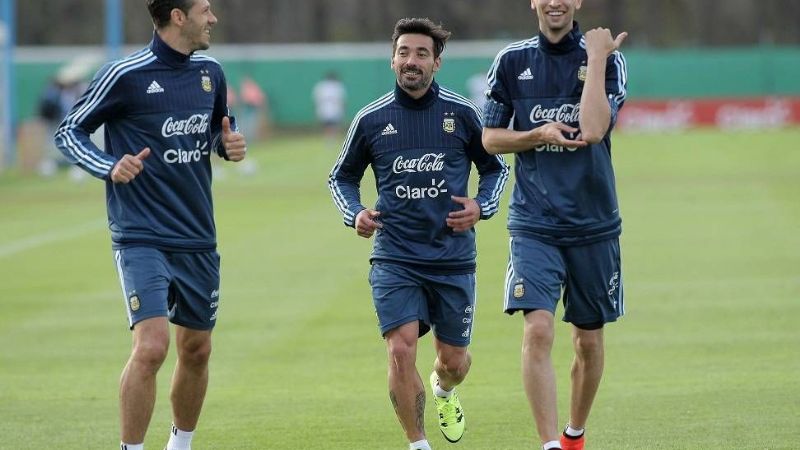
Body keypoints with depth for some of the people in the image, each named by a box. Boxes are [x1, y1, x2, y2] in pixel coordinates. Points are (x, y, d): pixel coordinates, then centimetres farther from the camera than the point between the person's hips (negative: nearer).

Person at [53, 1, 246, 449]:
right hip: (142, 238, -6)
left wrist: (230, 143, 1)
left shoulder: (210, 73, 7)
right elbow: (69, 131, -2)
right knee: (151, 346, -19)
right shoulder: (124, 75, -11)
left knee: (197, 350, 13)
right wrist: (111, 167, -19)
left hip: (198, 239, 6)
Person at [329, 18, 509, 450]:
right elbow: (341, 176, 14)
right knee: (401, 349, -17)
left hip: (453, 257, 1)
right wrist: (355, 213, -5)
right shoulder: (371, 119, 0)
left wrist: (481, 206, -6)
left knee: (453, 360, 9)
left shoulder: (461, 113, -1)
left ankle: (443, 392, 47)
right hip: (394, 256, -1)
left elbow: (495, 167, 13)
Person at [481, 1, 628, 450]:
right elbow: (491, 138, 10)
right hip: (534, 224, 0)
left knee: (589, 338, 11)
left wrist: (595, 59, -16)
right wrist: (538, 135, -8)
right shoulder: (512, 60, 4)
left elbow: (594, 130, -18)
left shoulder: (607, 58, -2)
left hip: (593, 226, 0)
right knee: (538, 330, -17)